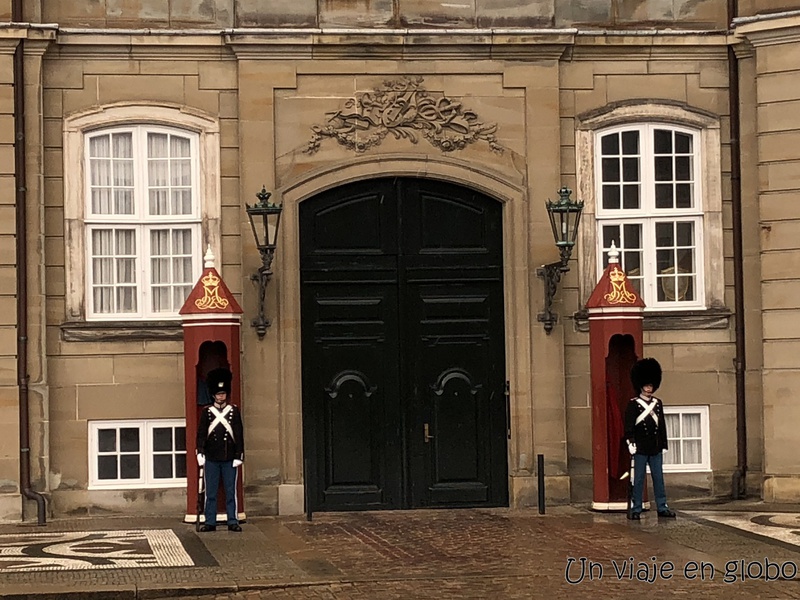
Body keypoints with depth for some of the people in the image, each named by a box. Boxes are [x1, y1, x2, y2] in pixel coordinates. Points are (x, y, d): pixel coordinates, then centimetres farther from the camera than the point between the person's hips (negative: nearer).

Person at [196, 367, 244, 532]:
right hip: (211, 458, 0)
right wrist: (200, 452, -10)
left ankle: (233, 521, 7)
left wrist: (239, 456, -3)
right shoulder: (206, 411, 5)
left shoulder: (234, 411, 4)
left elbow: (239, 435, 3)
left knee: (231, 492, 3)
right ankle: (210, 522, 9)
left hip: (230, 459, 0)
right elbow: (201, 433, 1)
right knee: (210, 492, 4)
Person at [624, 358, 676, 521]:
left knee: (659, 478, 7)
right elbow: (628, 426, -9)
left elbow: (662, 426, 15)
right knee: (638, 479, 0)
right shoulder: (633, 404, -4)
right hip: (640, 449, -5)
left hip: (656, 449, 5)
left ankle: (662, 508, 12)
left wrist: (664, 445, 13)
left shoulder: (658, 403, 12)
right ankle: (636, 510, 4)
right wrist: (630, 443, -18)